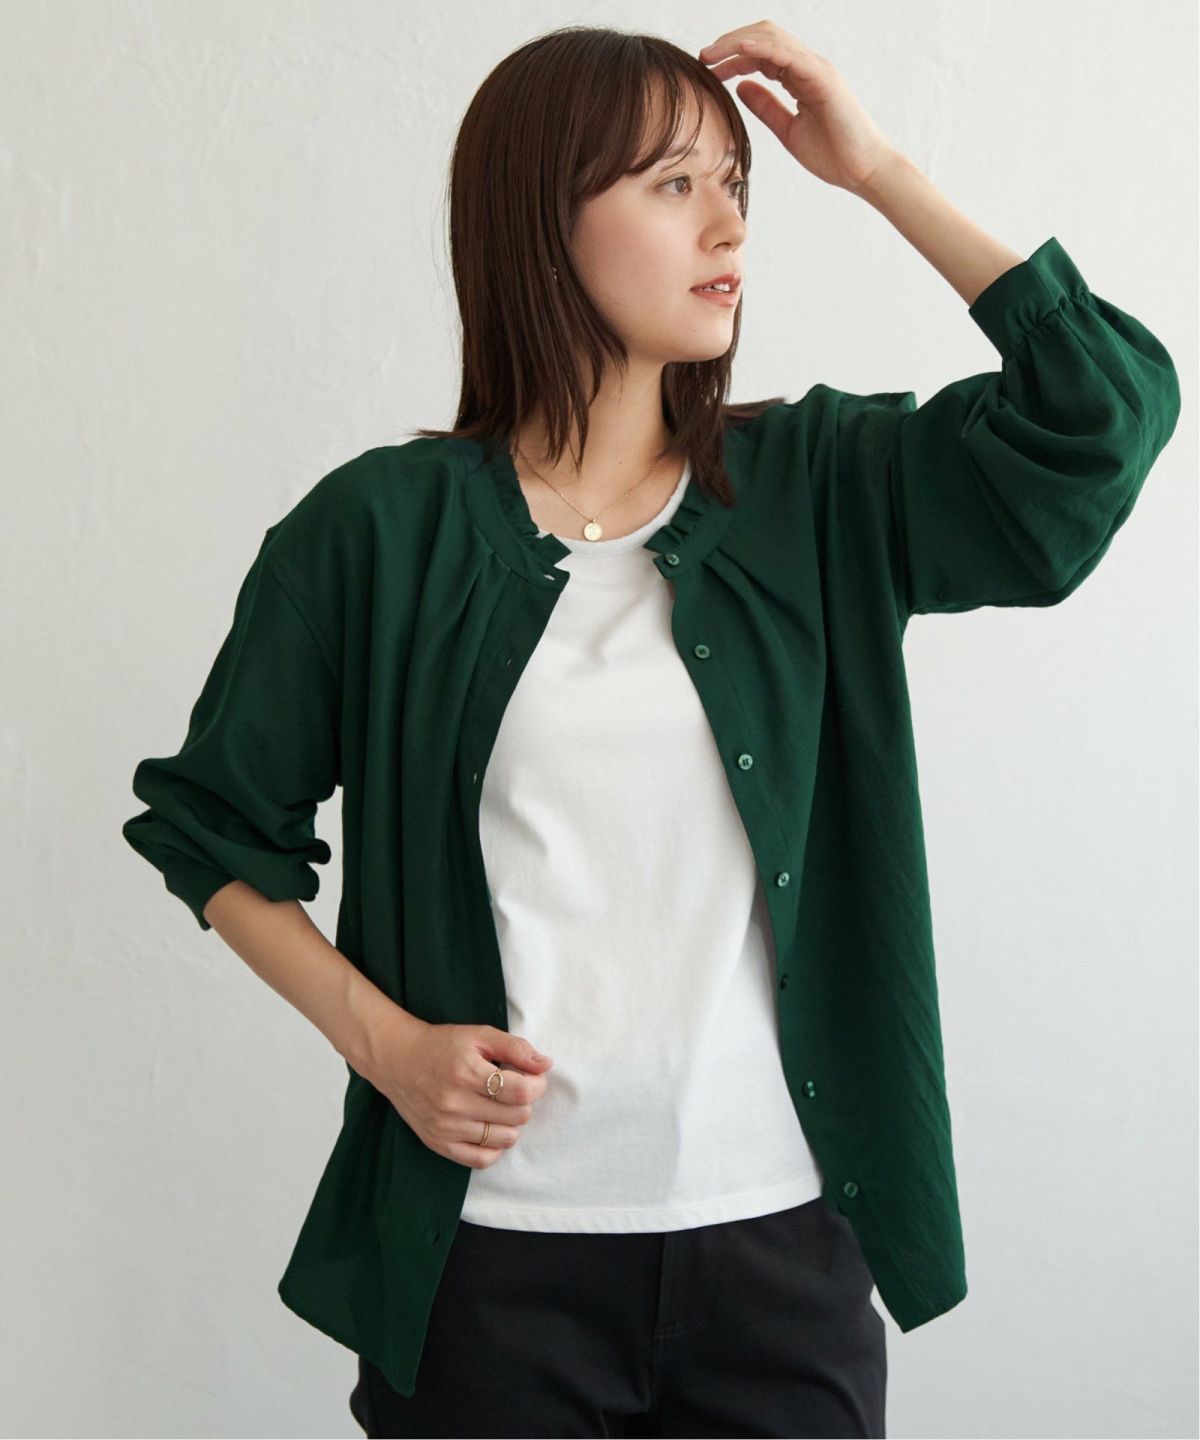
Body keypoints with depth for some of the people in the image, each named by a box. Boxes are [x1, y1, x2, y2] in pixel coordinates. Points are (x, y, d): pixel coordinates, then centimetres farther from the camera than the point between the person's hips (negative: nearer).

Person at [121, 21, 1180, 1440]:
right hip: (489, 1243, -1)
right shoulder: (378, 530, -4)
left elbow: (1107, 409, -10)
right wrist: (384, 1040, -8)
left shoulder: (819, 489, 1)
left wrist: (879, 170, -8)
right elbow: (215, 821, 5)